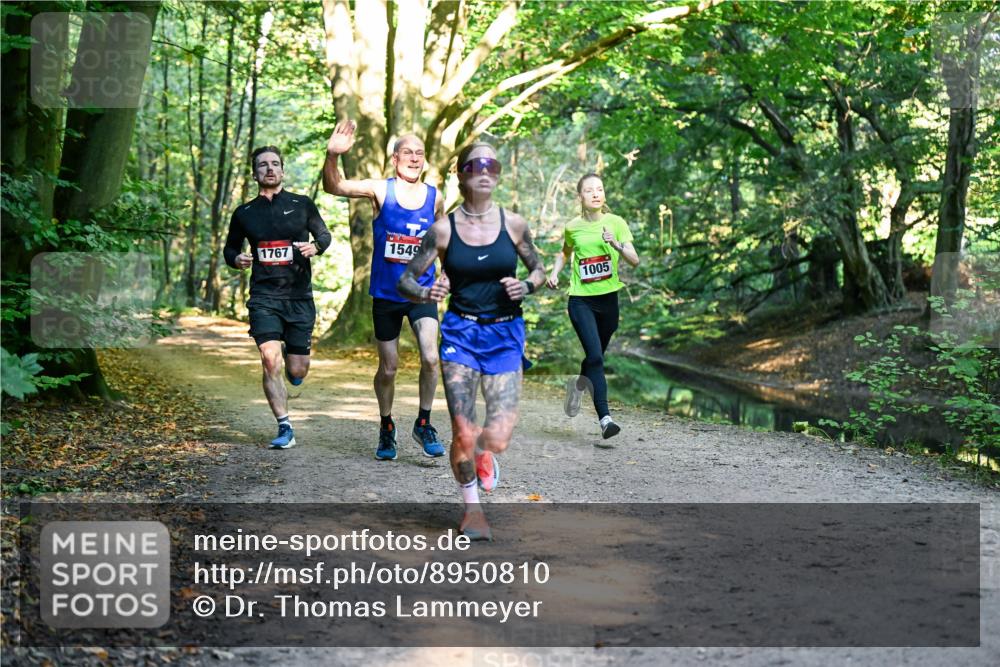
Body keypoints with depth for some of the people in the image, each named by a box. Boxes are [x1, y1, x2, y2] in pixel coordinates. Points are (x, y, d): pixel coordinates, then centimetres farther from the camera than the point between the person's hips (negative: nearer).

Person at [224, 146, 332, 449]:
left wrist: (315, 246, -8)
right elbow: (230, 247, 19)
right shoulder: (244, 213, 8)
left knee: (297, 371, 0)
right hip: (263, 297, 0)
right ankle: (285, 429, -5)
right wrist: (236, 259, -5)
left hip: (299, 297, 0)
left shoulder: (302, 205, 5)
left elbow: (324, 234, 15)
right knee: (270, 361, -16)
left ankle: (291, 356, 40)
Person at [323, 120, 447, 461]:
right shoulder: (380, 190, -7)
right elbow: (334, 187, -22)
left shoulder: (435, 198, 0)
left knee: (430, 358, -18)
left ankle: (424, 423, 4)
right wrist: (332, 155, -40)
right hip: (385, 294, -1)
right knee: (388, 368, 9)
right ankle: (386, 428, 32)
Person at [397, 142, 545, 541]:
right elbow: (405, 280, 2)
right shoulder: (443, 229, -3)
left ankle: (484, 455, 32)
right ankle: (472, 506, 22)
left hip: (505, 333, 1)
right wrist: (427, 293, -21)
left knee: (497, 439, -9)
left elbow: (538, 269, 15)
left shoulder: (513, 224, 1)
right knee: (463, 435, -7)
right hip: (460, 333, -1)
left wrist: (526, 287, -8)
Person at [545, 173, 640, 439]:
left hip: (608, 299, 2)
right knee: (595, 357, -16)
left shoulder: (616, 223, -2)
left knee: (596, 356, 14)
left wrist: (616, 244, -24)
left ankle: (578, 384, 48)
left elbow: (635, 260, -7)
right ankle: (605, 418, -17)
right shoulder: (572, 227, 1)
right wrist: (554, 273, 6)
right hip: (580, 300, -2)